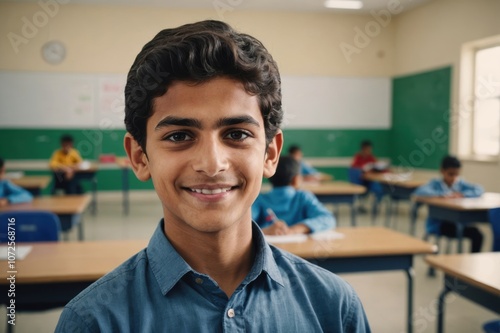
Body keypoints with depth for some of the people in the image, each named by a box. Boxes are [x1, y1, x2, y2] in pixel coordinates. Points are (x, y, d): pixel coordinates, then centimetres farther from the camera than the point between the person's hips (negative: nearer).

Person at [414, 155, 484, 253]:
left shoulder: (461, 184, 5)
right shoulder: (435, 184, -8)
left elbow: (479, 190, -5)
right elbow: (419, 192, -27)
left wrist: (463, 194, -21)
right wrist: (443, 195, -33)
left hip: (457, 222, 4)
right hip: (437, 224, -4)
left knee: (477, 233, -16)